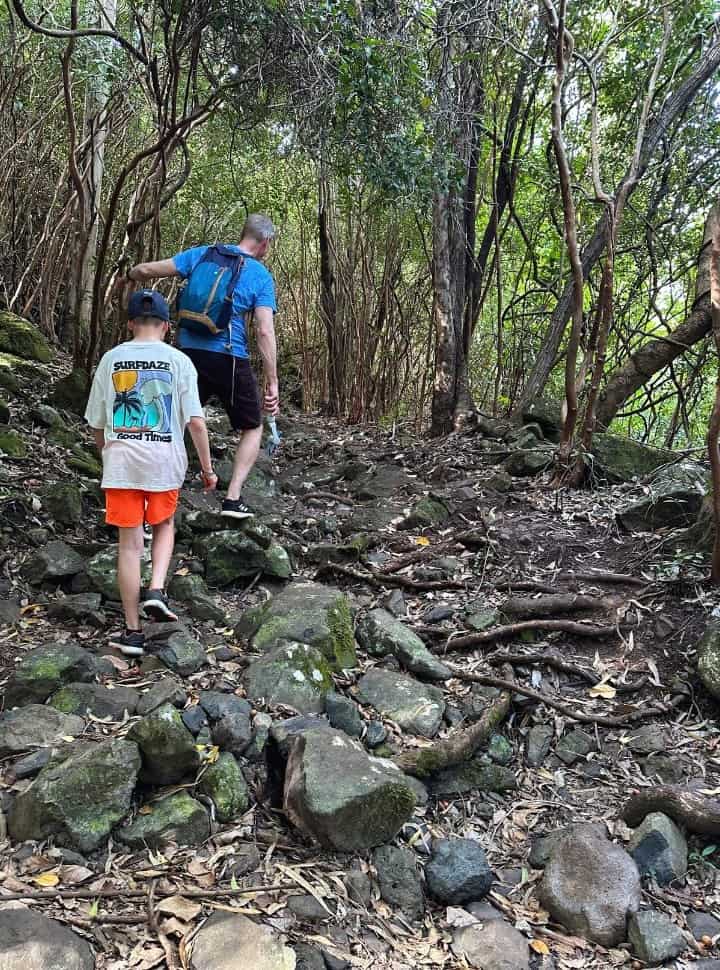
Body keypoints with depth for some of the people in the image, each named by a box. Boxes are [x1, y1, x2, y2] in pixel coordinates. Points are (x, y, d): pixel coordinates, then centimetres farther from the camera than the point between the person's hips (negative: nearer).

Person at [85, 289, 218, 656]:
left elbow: (97, 423, 9)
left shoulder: (111, 359, 5)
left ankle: (132, 632, 12)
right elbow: (195, 421, -6)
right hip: (164, 461, -1)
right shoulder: (178, 361, -1)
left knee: (130, 543, 7)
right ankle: (157, 590, 4)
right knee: (164, 525, 25)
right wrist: (207, 468, 3)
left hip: (121, 461, 1)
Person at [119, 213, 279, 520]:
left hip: (188, 353, 3)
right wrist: (272, 382, -8)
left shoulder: (201, 254, 9)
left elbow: (147, 270, 7)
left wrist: (127, 278, 30)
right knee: (252, 428, 15)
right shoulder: (261, 275, 0)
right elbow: (265, 332, -10)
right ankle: (233, 498, 4)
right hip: (229, 359, -3)